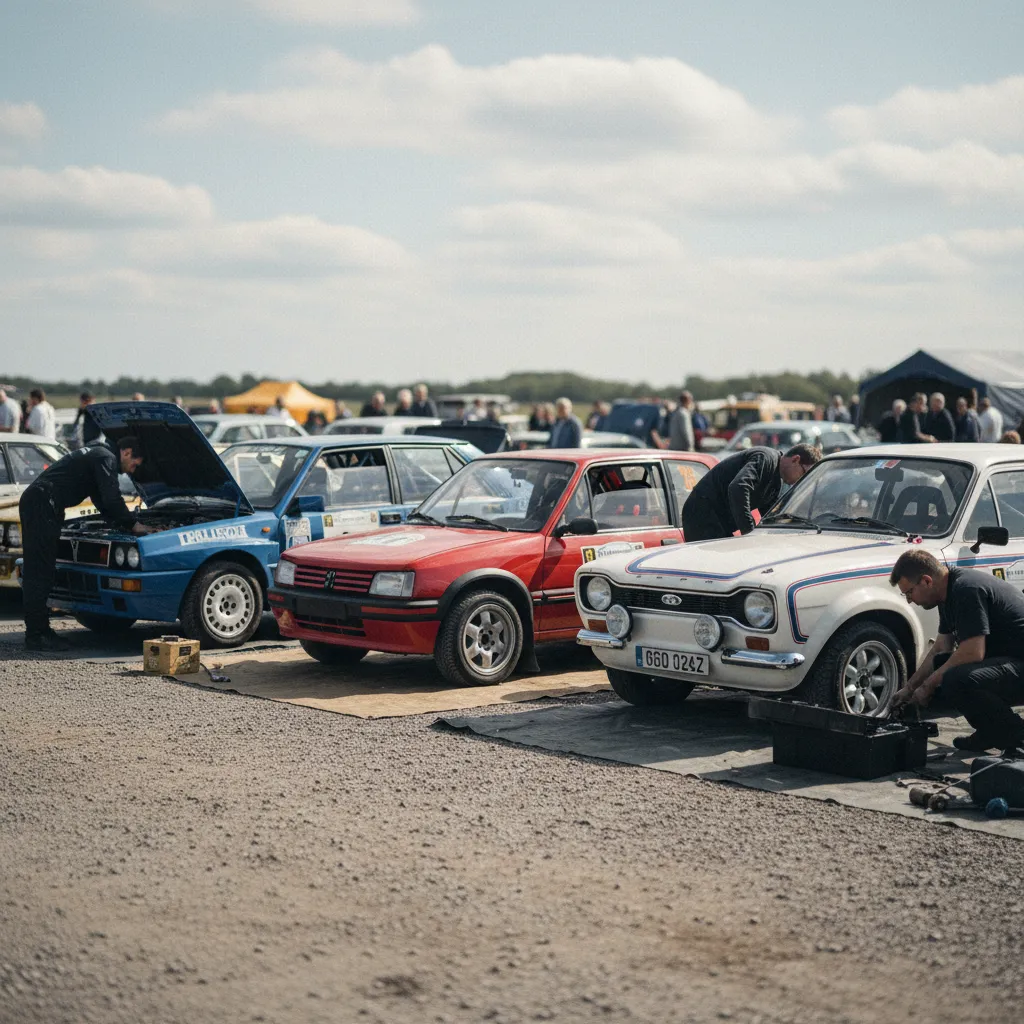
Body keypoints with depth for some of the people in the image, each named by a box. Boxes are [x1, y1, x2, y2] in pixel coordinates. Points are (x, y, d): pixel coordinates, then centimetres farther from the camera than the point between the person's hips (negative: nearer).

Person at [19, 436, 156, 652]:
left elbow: (103, 502, 32)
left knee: (35, 570, 12)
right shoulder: (105, 458, -6)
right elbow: (112, 500, -12)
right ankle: (37, 635, -9)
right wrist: (133, 525, -1)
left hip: (31, 500, 11)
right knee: (41, 571, -10)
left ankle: (36, 630, 17)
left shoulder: (97, 455, 27)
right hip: (42, 504, -11)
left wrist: (125, 525, 25)